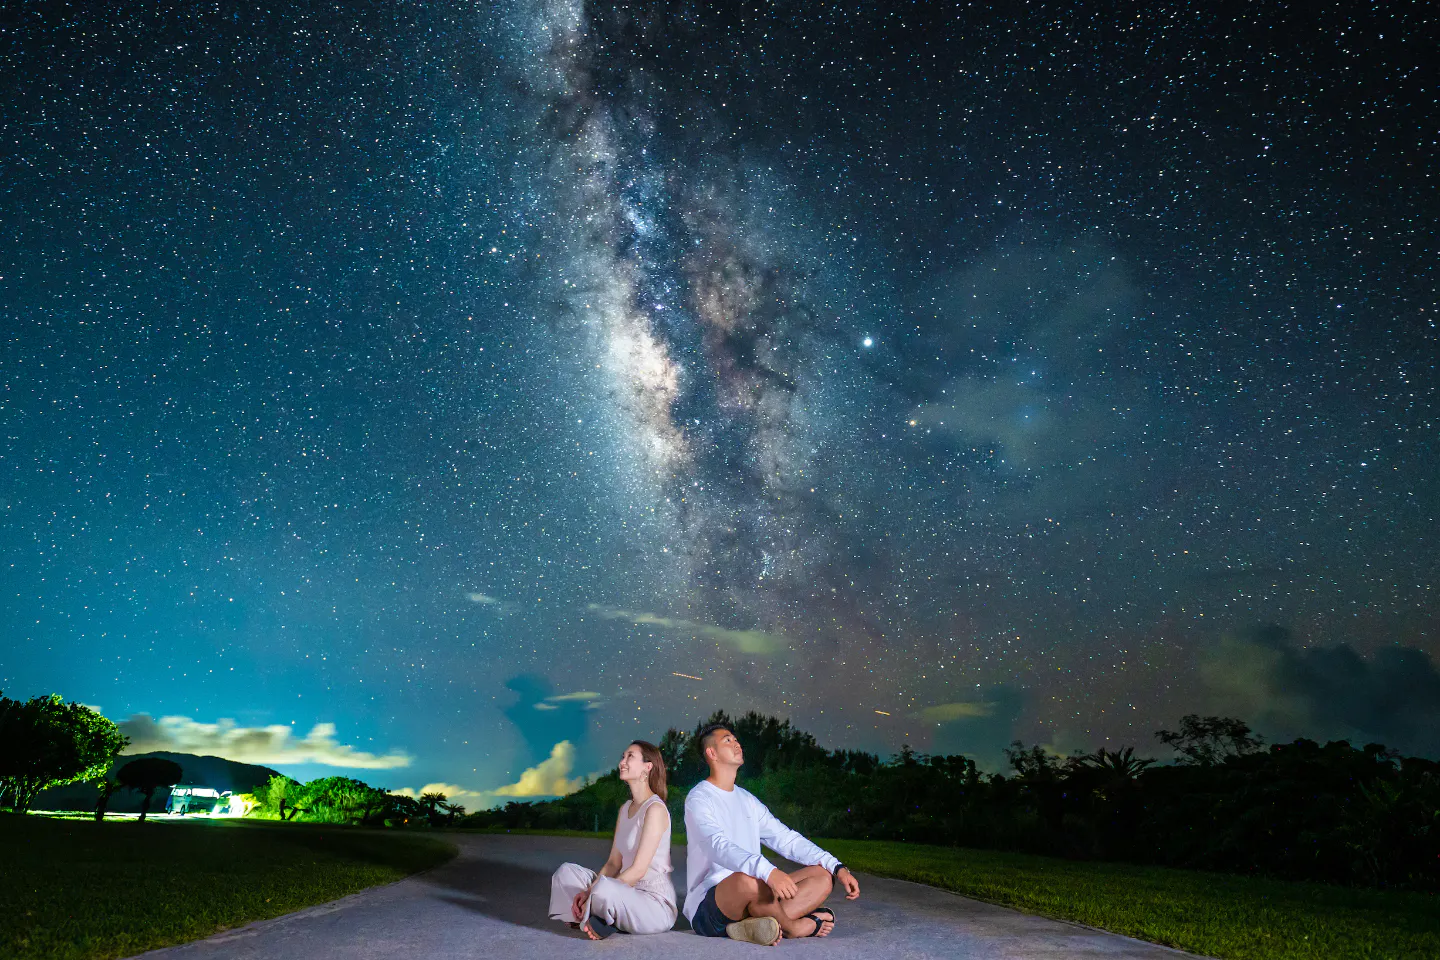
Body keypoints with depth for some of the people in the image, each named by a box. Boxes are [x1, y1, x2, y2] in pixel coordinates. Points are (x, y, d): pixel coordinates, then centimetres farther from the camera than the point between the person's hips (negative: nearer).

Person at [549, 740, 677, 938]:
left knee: (605, 888, -35)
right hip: (629, 892, 8)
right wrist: (588, 892, -8)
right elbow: (614, 863, 9)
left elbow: (638, 870, -19)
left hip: (656, 902, -8)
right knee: (566, 871, 0)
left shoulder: (655, 809, -15)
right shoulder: (625, 809, 12)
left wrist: (594, 894, -17)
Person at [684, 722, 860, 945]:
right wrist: (768, 872, -44)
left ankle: (755, 927, -26)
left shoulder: (747, 799, 17)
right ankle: (793, 926, -11)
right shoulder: (699, 799, -9)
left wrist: (838, 868, 1)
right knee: (747, 879, -39)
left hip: (751, 899, 8)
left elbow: (786, 839, 14)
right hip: (708, 906, -8)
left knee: (822, 876, -5)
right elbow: (718, 846, -27)